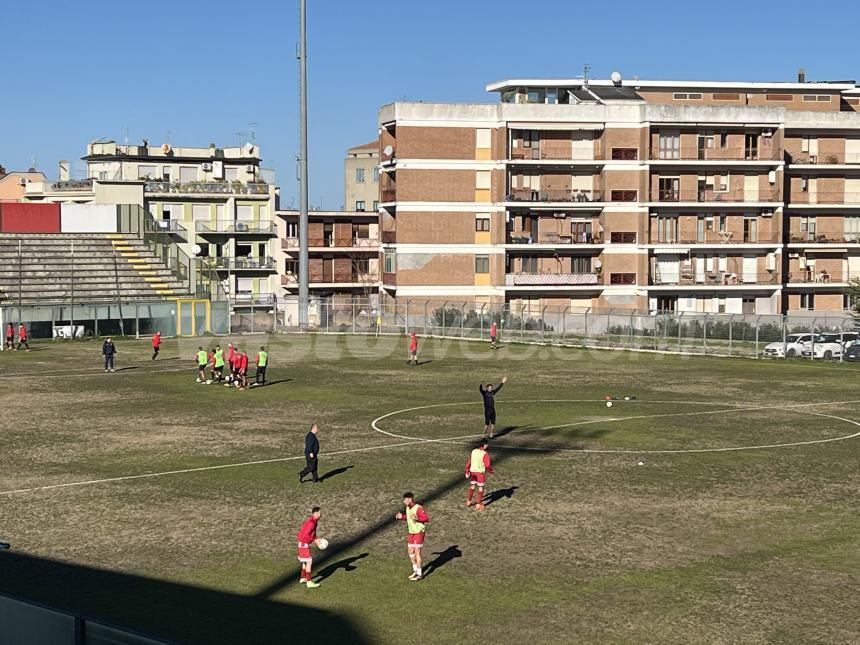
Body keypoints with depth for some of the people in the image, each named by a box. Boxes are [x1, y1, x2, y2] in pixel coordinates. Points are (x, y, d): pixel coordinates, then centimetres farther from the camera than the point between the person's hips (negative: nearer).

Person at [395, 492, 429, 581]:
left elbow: (426, 518, -27)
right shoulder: (408, 508, 7)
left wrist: (417, 518, -41)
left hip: (419, 532, -9)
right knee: (410, 552, 13)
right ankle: (415, 570, 28)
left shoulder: (418, 508, -20)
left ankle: (419, 574, 2)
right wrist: (402, 516, 11)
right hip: (411, 532, 9)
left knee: (417, 552, -6)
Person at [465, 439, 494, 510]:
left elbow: (468, 462, 5)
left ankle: (468, 501, 30)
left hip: (472, 472, 5)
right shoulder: (485, 454, -18)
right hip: (480, 472, -5)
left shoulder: (473, 452, 0)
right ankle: (478, 504, 11)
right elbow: (487, 465, -21)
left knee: (472, 486, 22)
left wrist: (467, 472, 14)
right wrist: (491, 472, -2)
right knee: (480, 488, 8)